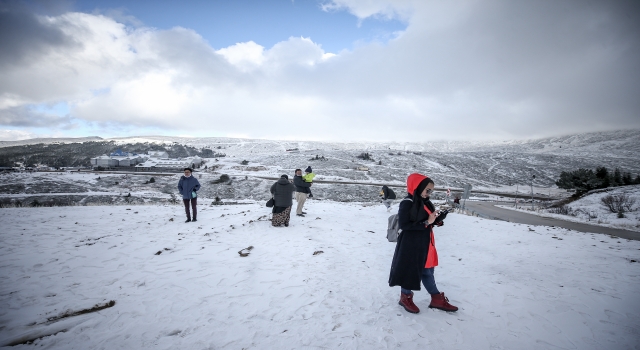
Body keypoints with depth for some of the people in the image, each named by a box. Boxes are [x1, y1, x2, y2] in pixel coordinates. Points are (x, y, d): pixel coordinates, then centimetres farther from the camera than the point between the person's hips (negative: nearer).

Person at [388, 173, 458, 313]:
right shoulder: (407, 203, -19)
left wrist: (436, 220, -4)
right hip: (410, 245, -9)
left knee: (427, 271, 19)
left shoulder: (424, 202, 8)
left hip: (424, 244, 9)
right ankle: (406, 298, 27)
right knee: (409, 271, 8)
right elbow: (403, 225, -24)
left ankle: (437, 299, 32)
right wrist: (426, 222, -24)